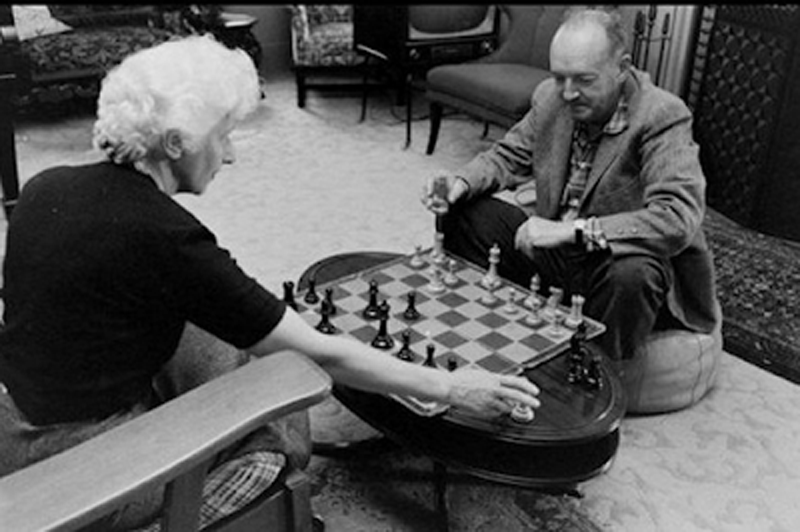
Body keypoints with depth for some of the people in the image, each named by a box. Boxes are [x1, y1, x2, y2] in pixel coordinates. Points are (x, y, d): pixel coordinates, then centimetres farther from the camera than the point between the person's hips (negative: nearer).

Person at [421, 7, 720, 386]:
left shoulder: (663, 118, -22)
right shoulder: (551, 97, -4)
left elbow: (679, 220, -34)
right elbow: (509, 156, 9)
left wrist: (573, 230, -38)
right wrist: (463, 182, -13)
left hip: (626, 261, -5)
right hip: (553, 250, 6)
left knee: (632, 274, -39)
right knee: (466, 213, -4)